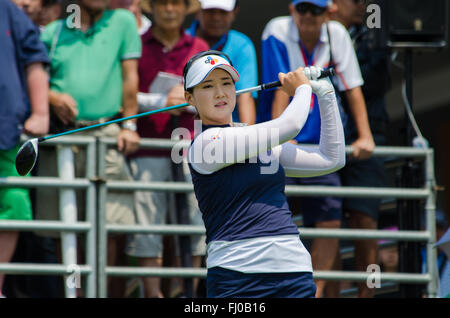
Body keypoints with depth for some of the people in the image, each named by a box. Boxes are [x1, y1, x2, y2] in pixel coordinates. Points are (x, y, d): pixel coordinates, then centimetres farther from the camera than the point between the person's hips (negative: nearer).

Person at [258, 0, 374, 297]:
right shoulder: (278, 32, -10)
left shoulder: (337, 35, 0)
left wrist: (365, 136, -5)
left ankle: (317, 291, 1)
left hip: (319, 144, 3)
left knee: (330, 219, -6)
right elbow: (281, 90, -15)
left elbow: (353, 88, 2)